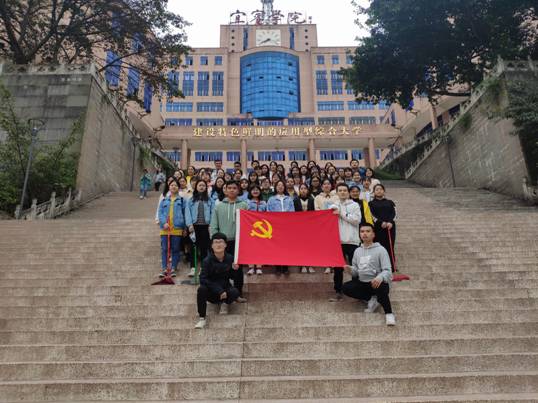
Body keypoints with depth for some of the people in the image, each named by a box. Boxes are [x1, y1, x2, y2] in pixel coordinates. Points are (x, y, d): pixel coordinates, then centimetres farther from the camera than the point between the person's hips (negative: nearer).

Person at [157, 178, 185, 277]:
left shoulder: (182, 200, 7)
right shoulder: (164, 200, 12)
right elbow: (160, 213, 6)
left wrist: (185, 227, 1)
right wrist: (164, 223, -10)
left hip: (177, 228, -1)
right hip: (165, 228, 1)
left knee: (175, 249, 5)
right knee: (164, 249, 3)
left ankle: (174, 268, 14)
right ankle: (163, 268, 9)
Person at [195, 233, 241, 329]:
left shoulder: (230, 258, -6)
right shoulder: (207, 260, -15)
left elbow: (232, 277, 5)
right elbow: (203, 279, -22)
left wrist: (234, 270, -19)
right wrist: (218, 291, -28)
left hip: (225, 288, 2)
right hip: (211, 291, -2)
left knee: (235, 292, -29)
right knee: (201, 289, -33)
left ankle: (224, 303, 6)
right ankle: (202, 318, -21)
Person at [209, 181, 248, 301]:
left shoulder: (244, 205, 4)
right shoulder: (219, 206, 7)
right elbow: (213, 226, 5)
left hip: (238, 241, -1)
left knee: (238, 268, 3)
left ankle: (238, 293, 14)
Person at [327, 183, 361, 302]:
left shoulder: (354, 205, 6)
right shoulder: (332, 206, 12)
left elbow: (357, 220, -7)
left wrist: (342, 213, -9)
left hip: (352, 240, -2)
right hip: (337, 240, 2)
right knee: (338, 268, 6)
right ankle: (338, 292, 14)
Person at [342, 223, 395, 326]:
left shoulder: (380, 250, -6)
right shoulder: (357, 250, 12)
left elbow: (387, 270, -15)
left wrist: (380, 277, -38)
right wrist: (351, 269, -11)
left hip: (376, 283, -5)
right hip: (362, 283, 6)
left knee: (381, 287, -39)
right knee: (345, 288, -19)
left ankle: (389, 313, -19)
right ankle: (372, 299, -10)